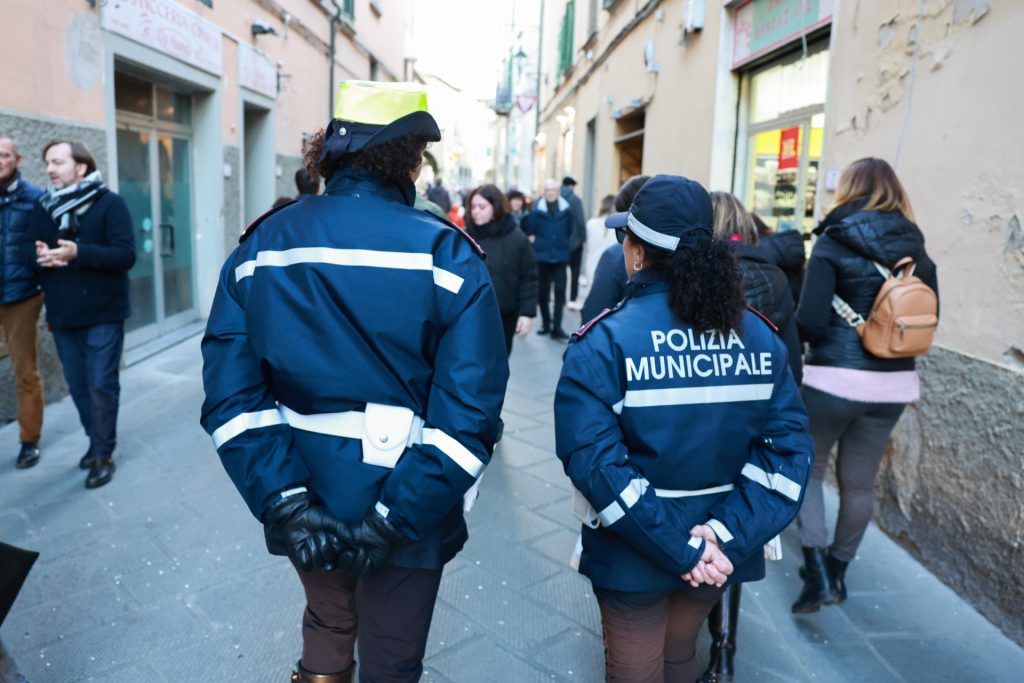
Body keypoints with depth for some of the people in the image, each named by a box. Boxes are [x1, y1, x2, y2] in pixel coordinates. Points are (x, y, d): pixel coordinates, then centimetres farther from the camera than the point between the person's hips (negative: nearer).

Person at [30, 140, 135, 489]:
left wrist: (78, 253, -30)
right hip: (62, 315, 5)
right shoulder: (42, 207, 8)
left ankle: (103, 454, 9)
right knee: (78, 387, 13)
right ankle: (97, 442, 30)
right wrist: (38, 257, -17)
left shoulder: (110, 203, -8)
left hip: (103, 314, -5)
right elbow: (30, 254, 7)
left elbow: (125, 255, -17)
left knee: (101, 386, -2)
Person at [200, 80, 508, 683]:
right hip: (410, 510, -3)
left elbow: (232, 390, -12)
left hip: (308, 499, 4)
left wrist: (285, 501, -13)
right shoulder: (448, 255, -15)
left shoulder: (263, 246, -4)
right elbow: (470, 410, -24)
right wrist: (396, 519, -20)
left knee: (327, 626, 30)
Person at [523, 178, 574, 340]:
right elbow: (530, 231, 4)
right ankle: (546, 323, 21)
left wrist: (563, 244, 10)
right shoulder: (537, 210, -3)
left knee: (560, 290, -7)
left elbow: (569, 231, 12)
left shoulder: (566, 210, 2)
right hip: (542, 255, 0)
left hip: (560, 256, 0)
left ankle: (556, 327, -4)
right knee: (543, 292, 7)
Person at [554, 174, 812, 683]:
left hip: (634, 552, -4)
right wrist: (728, 533, -16)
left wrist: (679, 549, -21)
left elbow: (592, 458, -26)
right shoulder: (760, 336, -5)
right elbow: (789, 445, -11)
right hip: (719, 550, 4)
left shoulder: (604, 342, -18)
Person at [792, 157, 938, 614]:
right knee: (859, 482, 16)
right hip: (893, 383, 5)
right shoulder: (916, 249, 7)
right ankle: (837, 572, 32)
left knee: (807, 469, 15)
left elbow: (810, 322, -14)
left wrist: (790, 328, 6)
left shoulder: (834, 243, -9)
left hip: (835, 379, -5)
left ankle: (818, 573, 6)